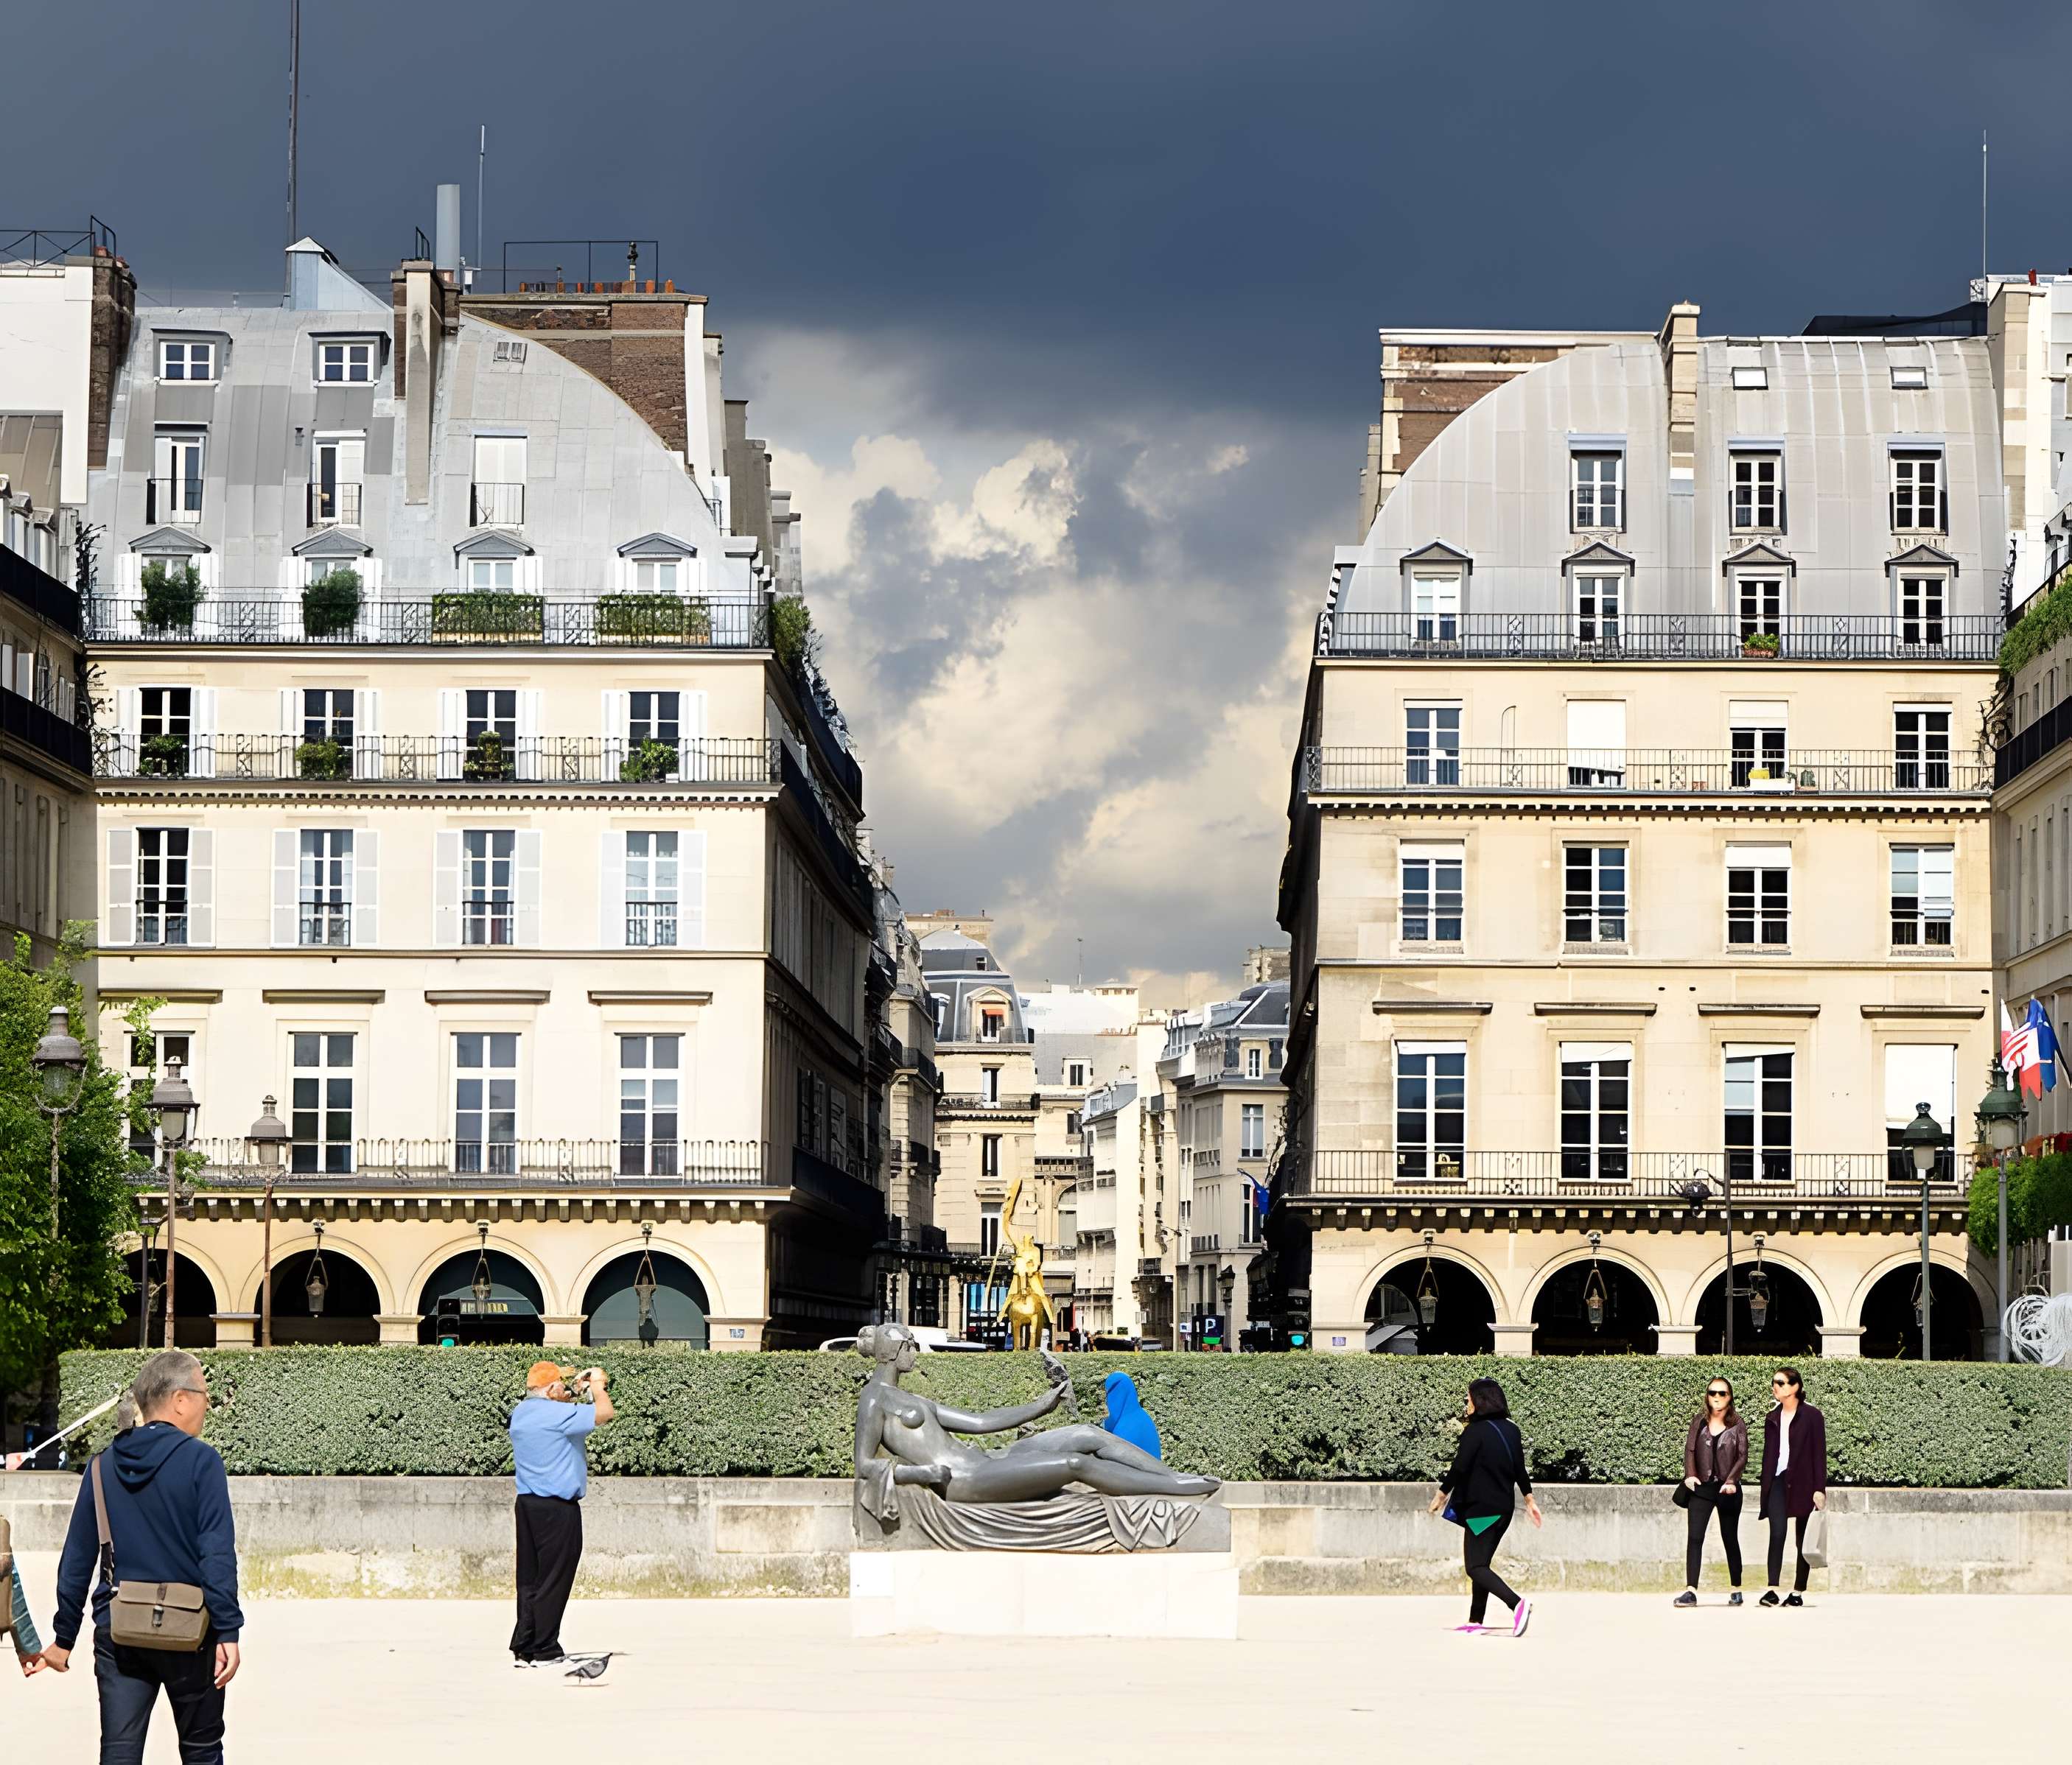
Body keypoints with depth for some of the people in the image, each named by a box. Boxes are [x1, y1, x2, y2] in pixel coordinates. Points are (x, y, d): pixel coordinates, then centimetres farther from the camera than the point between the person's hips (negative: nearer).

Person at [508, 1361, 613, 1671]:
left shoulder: (521, 1412, 11)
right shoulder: (556, 1413, -16)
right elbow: (605, 1413, -18)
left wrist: (576, 1392, 21)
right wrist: (597, 1386, -1)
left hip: (528, 1504, 9)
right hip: (557, 1508, -9)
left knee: (530, 1580, 12)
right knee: (554, 1581, -3)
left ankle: (523, 1649, 14)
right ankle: (546, 1652, 0)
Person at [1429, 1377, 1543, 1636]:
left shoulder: (1475, 1431, -14)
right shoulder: (1511, 1430, 8)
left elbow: (1459, 1468, -14)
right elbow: (1519, 1469, 13)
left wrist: (1441, 1495, -2)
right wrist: (1529, 1499, 22)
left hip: (1481, 1508, -8)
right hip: (1504, 1508, 8)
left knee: (1475, 1567, -8)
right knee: (1482, 1564, 16)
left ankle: (1517, 1604, -26)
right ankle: (1476, 1621, 16)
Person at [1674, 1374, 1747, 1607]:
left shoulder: (1738, 1425, 2)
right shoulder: (1699, 1421, 7)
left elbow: (1742, 1456, -3)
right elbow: (1690, 1449, 3)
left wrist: (1731, 1480, -17)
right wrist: (1690, 1475, -13)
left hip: (1728, 1490, -1)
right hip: (1702, 1488, 1)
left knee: (1730, 1540, 9)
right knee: (1694, 1538, -11)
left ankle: (1736, 1590, 20)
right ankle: (1690, 1591, -16)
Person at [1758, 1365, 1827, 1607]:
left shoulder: (1812, 1416, -1)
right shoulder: (1772, 1419, 14)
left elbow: (1820, 1453, -5)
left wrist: (1819, 1488, -11)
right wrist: (1765, 1485, 11)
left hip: (1803, 1484, -3)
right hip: (1778, 1482, 3)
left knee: (1803, 1540, 4)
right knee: (1777, 1534, -13)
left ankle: (1798, 1592, 12)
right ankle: (1772, 1591, -20)